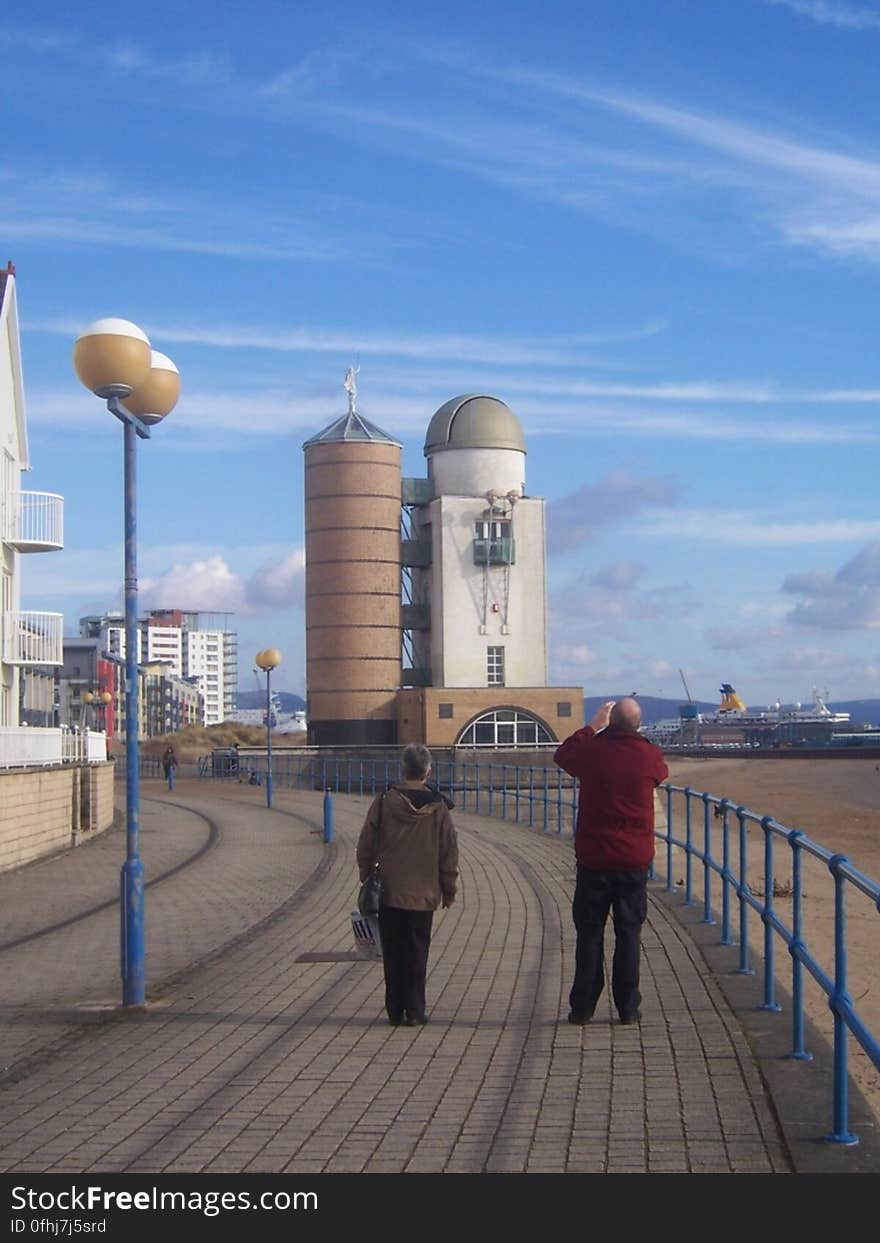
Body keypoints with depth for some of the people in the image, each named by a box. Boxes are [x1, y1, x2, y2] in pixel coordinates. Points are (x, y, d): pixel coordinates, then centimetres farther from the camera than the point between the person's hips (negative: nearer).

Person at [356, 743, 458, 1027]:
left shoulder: (384, 803, -7)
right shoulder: (438, 809, -5)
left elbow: (366, 847, -1)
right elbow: (449, 854, 0)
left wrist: (366, 877, 14)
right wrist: (448, 890, 11)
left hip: (389, 894, 0)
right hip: (423, 895, 0)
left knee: (393, 954, 9)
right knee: (417, 954, 7)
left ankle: (395, 1010, 12)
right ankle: (414, 1011, 7)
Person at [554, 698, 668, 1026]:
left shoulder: (592, 750, -10)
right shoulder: (649, 755, -9)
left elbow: (562, 754, 13)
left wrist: (593, 726, 19)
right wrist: (635, 737, 23)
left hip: (594, 859, 0)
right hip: (635, 860, 0)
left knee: (589, 934, 8)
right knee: (629, 933, 9)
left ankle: (582, 1007, 12)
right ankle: (628, 1008, 12)